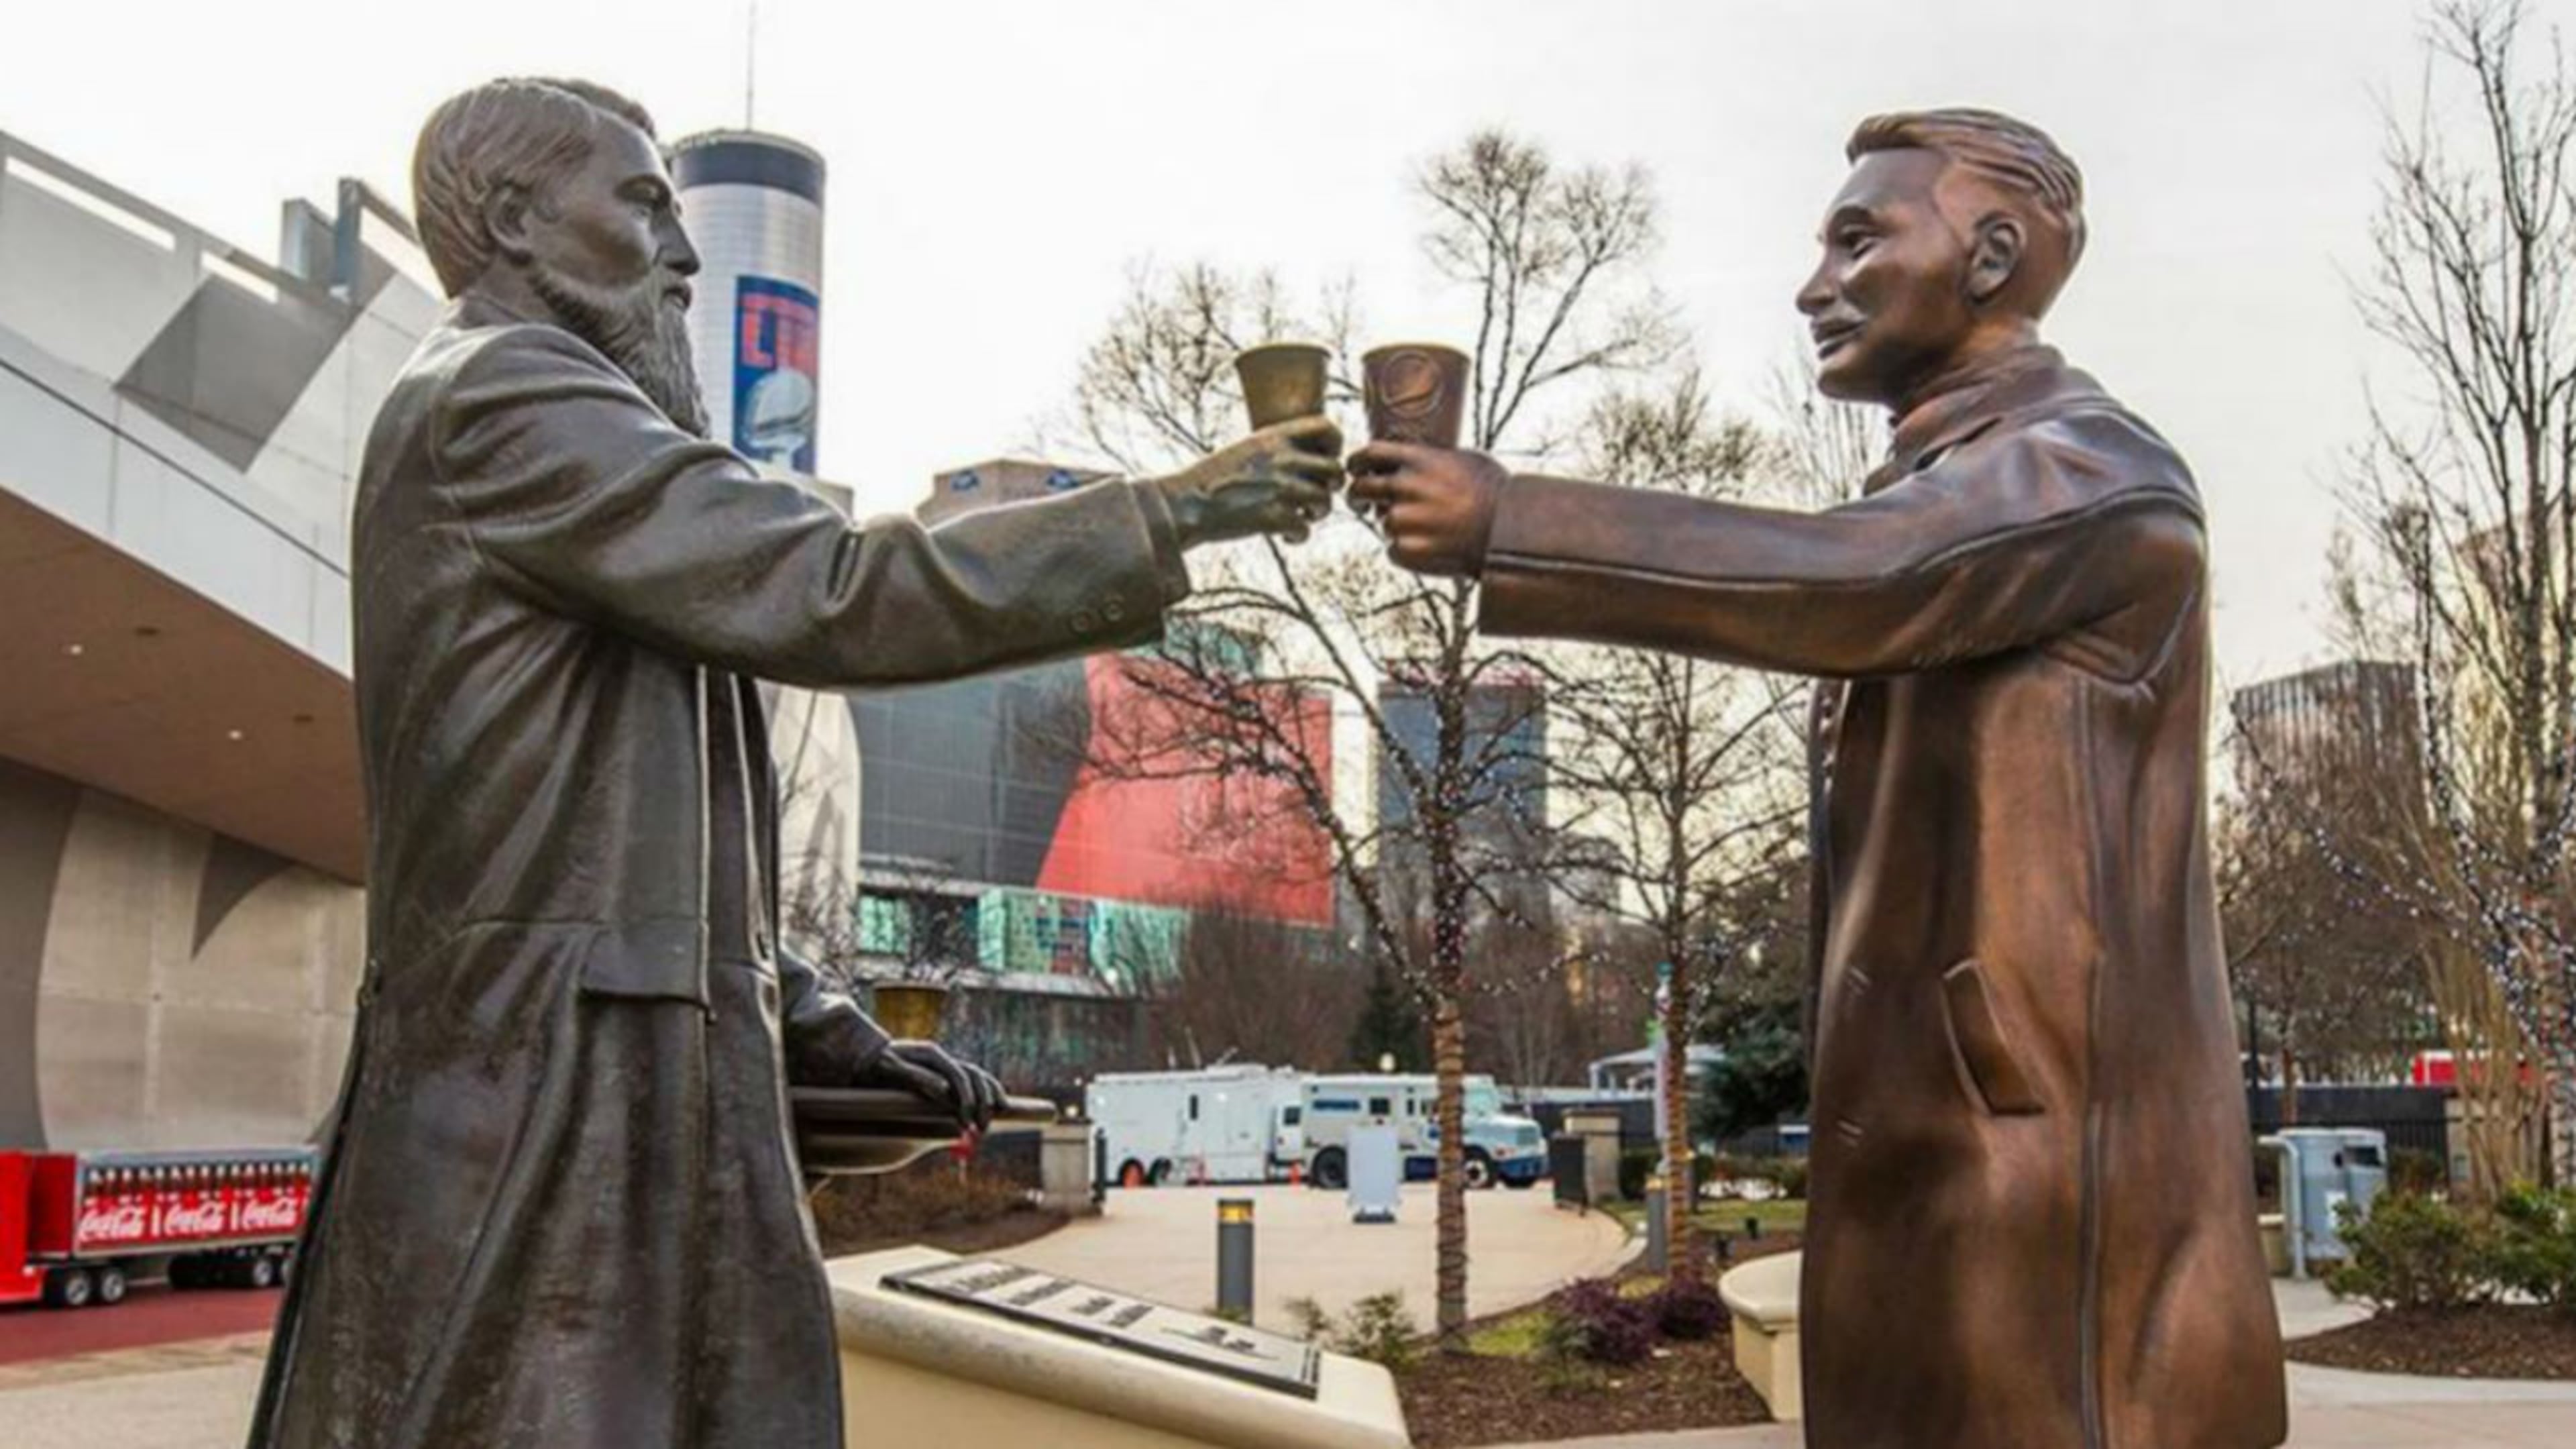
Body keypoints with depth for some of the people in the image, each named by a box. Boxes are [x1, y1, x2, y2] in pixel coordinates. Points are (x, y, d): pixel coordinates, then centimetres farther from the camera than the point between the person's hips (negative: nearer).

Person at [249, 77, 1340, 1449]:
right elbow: (835, 593, -18)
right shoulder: (507, 402, -7)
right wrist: (1173, 512, -13)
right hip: (553, 1095, -10)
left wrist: (821, 1029, 19)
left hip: (602, 1090, 10)